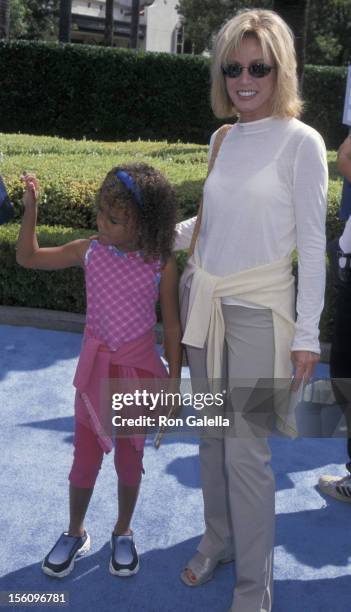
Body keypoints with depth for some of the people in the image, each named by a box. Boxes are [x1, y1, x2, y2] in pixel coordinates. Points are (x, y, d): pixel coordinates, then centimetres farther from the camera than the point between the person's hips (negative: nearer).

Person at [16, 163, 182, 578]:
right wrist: (30, 208, -9)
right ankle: (74, 533, 35)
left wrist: (173, 382, -3)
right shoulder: (89, 251, -8)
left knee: (129, 457, 14)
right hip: (96, 368, 1)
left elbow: (171, 327, -6)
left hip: (139, 371, -1)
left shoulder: (162, 264, -13)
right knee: (85, 458, 12)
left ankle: (123, 533, 36)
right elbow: (28, 257, 2)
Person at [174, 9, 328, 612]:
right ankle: (218, 540, 37)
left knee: (246, 449, -1)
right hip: (204, 300, 6)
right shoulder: (222, 139, 8)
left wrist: (306, 334, -11)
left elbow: (312, 244, -10)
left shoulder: (300, 142, -9)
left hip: (256, 311, -6)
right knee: (211, 434, 15)